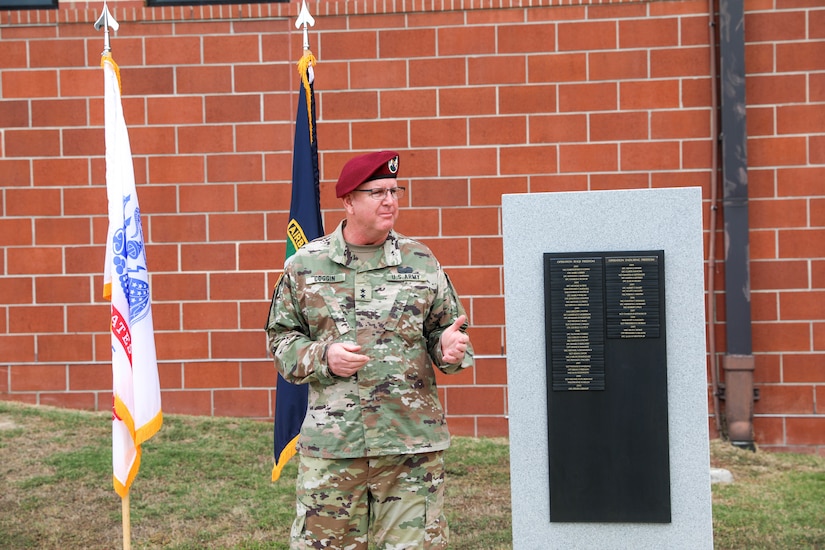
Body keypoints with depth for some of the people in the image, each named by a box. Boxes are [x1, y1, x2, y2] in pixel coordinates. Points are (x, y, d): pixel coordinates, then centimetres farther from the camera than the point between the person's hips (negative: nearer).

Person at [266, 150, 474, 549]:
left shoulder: (420, 261, 6)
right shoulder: (304, 265, 4)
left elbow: (445, 327, 13)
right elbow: (281, 337, 9)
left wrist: (450, 347, -9)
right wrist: (323, 357, -9)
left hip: (413, 442, 1)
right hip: (330, 443, 0)